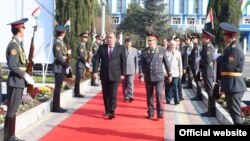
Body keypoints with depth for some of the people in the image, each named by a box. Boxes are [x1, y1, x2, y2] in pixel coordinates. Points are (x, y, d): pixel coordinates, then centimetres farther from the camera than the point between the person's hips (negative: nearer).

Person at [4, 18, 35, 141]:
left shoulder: (18, 44, 13)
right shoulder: (14, 45, -16)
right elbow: (12, 66, -23)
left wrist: (25, 75, 9)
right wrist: (25, 76, -18)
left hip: (19, 81, 10)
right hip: (15, 81, -10)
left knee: (13, 110, 14)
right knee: (11, 110, -3)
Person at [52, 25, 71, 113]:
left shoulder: (61, 42, 14)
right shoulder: (58, 42, -15)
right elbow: (59, 57, -20)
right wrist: (67, 65, -16)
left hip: (62, 68, 9)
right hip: (59, 68, -9)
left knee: (58, 88, 12)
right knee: (57, 88, -3)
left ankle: (57, 106, 19)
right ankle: (55, 107, 4)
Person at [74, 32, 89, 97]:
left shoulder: (83, 45, 16)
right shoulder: (81, 45, -14)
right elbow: (81, 56, -20)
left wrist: (85, 64, 12)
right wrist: (85, 63, -14)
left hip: (82, 64, 10)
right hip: (80, 64, -10)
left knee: (78, 78, 12)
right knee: (78, 78, -5)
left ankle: (77, 92, 18)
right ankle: (77, 93, 0)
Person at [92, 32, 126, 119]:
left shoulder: (120, 48, -1)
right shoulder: (101, 47, 3)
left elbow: (123, 61, 0)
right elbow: (96, 59, 0)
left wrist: (123, 73, -3)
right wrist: (95, 71, -9)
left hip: (115, 75, -2)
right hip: (104, 75, 3)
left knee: (113, 94, -5)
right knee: (105, 94, 11)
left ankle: (112, 112, 0)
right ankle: (107, 111, 24)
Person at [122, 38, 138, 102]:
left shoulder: (134, 50, 3)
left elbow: (136, 60, 10)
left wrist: (136, 69, 10)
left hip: (131, 70, 0)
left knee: (130, 83, -11)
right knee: (124, 84, 6)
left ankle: (130, 96, -12)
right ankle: (126, 97, 16)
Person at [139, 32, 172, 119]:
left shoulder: (162, 50, 0)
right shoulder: (144, 51, 1)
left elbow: (166, 63, 4)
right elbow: (141, 64, 0)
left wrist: (169, 74, 5)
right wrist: (141, 75, -8)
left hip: (159, 76, -2)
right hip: (148, 77, 2)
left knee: (159, 94, -11)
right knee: (149, 95, 7)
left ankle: (159, 112, 3)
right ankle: (151, 112, 20)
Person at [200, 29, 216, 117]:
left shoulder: (208, 46, -17)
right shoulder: (206, 46, 12)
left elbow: (208, 60, -24)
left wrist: (200, 62, -8)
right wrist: (201, 62, 1)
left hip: (208, 72, -10)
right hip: (206, 71, 10)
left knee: (210, 91, -4)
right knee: (209, 91, 13)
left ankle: (212, 111, 3)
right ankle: (210, 110, 20)